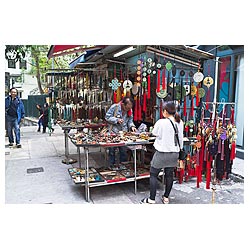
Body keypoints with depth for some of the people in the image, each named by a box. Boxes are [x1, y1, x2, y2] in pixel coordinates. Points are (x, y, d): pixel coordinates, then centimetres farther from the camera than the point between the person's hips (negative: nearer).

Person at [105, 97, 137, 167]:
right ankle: (111, 165, 19)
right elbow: (107, 117, -9)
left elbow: (130, 121, 10)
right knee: (112, 150, 5)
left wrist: (132, 126, -10)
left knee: (124, 150, 8)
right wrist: (117, 120, -20)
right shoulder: (114, 107, -13)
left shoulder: (130, 110, 1)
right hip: (113, 132, -3)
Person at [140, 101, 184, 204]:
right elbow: (181, 137, 7)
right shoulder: (180, 122, -1)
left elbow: (154, 133, -2)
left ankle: (152, 199, 11)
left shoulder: (161, 123, -18)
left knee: (153, 175, 7)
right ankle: (166, 198, 28)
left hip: (162, 153, -6)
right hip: (174, 153, 6)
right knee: (169, 175, 16)